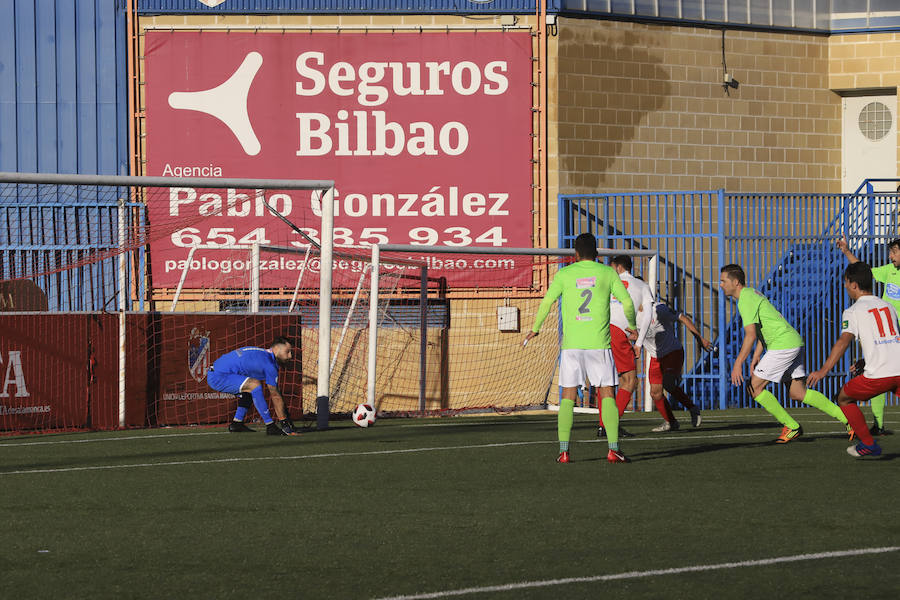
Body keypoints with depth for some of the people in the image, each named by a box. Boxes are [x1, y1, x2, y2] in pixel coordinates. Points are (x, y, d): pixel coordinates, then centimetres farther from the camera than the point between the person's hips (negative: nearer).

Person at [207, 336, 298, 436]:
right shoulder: (268, 364, -15)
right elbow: (275, 396, -12)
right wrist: (284, 421, -7)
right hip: (218, 377, -10)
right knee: (255, 385, -22)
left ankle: (236, 423, 22)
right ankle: (270, 427, -20)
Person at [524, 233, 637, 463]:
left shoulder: (564, 274, 4)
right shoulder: (607, 273, 4)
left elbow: (546, 303, -3)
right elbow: (627, 303, 4)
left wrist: (535, 329, 12)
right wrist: (631, 326, 23)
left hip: (571, 344, 1)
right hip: (599, 344, 0)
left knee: (568, 397, 5)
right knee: (607, 394, 4)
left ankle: (564, 450, -4)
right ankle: (613, 449, -6)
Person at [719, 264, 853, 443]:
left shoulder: (746, 299, -13)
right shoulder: (752, 294, 20)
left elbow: (750, 335, -21)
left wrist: (738, 364, -21)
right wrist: (756, 355, 21)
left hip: (783, 346, -10)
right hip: (794, 343, 10)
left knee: (755, 388, -4)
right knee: (798, 393, 8)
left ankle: (791, 427, -1)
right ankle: (846, 417, 4)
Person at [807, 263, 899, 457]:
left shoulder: (853, 312, 1)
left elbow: (844, 341, -14)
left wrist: (824, 370, -20)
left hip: (878, 375, -4)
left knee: (844, 398, 18)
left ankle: (868, 444, 18)